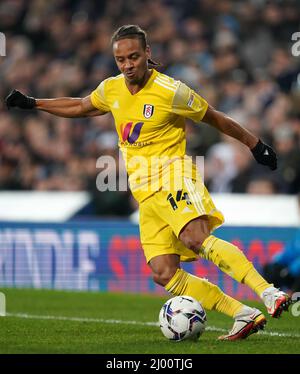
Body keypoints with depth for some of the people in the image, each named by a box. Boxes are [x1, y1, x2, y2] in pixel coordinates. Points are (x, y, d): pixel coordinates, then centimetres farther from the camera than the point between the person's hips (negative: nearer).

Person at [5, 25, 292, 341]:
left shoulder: (171, 91, -8)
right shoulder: (111, 89, 10)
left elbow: (217, 120, 3)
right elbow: (80, 107, 31)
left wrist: (256, 146, 10)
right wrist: (32, 103, 31)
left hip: (171, 174, -6)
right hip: (144, 192, 6)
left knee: (196, 238, -35)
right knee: (163, 273, -10)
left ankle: (269, 293, -41)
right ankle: (245, 316, -12)